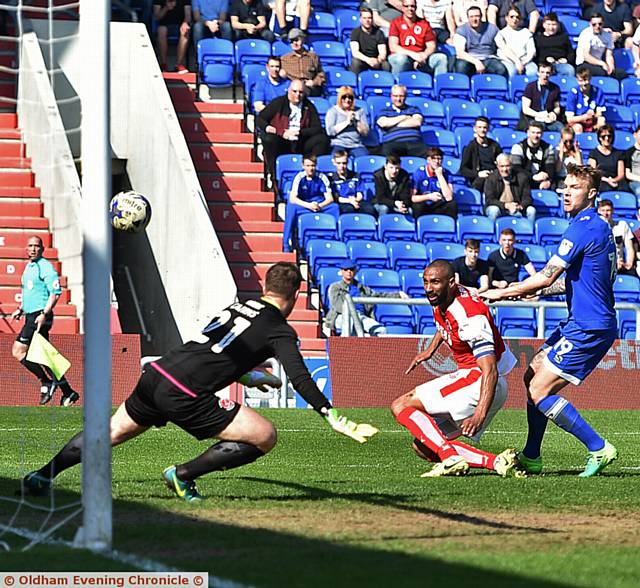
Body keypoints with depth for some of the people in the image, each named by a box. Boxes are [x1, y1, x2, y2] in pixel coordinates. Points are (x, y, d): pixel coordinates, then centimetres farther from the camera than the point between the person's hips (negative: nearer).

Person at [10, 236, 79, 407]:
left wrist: (44, 314, -23)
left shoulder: (45, 267, -10)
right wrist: (20, 309, 20)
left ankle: (46, 383, -6)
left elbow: (56, 293, -17)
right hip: (31, 316, 9)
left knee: (18, 351, -12)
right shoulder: (28, 267, 18)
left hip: (40, 317, -9)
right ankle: (68, 392, 11)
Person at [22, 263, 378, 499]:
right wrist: (334, 419, -16)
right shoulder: (280, 331, 0)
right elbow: (300, 378, -13)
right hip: (185, 396, -7)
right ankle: (183, 476, 3)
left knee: (112, 433, 28)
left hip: (158, 372, 7)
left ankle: (42, 477, 25)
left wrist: (245, 376, 55)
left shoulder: (237, 307, 21)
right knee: (265, 437, -2)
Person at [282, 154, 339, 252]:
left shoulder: (322, 177, -5)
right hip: (303, 206, -2)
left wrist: (319, 206, -28)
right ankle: (286, 245, -32)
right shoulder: (299, 177, -10)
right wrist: (309, 205, -33)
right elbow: (292, 198, -19)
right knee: (291, 207, -34)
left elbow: (330, 198, -7)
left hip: (320, 205, 2)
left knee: (335, 207, -27)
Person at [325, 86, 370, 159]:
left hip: (356, 145, 2)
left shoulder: (359, 111, 18)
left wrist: (356, 121, -5)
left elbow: (365, 132, 9)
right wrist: (347, 121, -5)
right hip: (339, 144, -2)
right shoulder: (333, 111, 11)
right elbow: (330, 131, -5)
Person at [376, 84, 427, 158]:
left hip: (414, 142, 1)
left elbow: (417, 122, 3)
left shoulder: (413, 109, 25)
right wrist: (404, 117, 9)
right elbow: (383, 123, 1)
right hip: (393, 144, -1)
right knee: (387, 151, -41)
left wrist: (395, 124, 5)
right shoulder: (384, 111, 23)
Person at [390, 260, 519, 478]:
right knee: (423, 447, 8)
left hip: (480, 381, -10)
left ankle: (451, 459, -30)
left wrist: (479, 415, -43)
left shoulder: (469, 315, -24)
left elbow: (490, 371, -32)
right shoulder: (442, 300, 3)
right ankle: (496, 462, -7)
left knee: (401, 406, -15)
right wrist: (430, 350, 27)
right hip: (470, 377, 10)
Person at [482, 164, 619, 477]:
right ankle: (531, 458, 21)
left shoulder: (583, 228, -17)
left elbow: (546, 277, -18)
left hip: (588, 327, -10)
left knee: (539, 390, -11)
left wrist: (502, 293, -7)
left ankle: (598, 449, -6)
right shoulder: (598, 226, 15)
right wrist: (529, 289, 19)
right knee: (532, 375, 16)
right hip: (582, 323, 10)